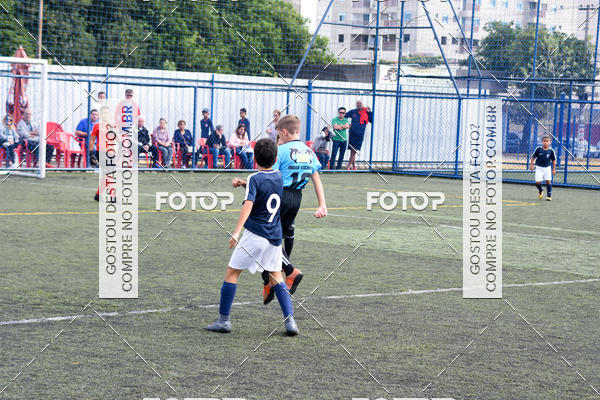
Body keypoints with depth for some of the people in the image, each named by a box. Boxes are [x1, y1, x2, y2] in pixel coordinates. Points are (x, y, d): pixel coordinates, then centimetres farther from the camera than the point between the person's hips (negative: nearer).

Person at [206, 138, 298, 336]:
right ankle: (290, 321, 2)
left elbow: (248, 205, -23)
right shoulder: (279, 176, 8)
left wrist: (236, 231, -29)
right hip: (275, 237, 6)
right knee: (276, 278, 15)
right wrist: (244, 182, 39)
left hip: (255, 234, -6)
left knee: (231, 273, 5)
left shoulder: (254, 179, -9)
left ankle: (224, 320, 6)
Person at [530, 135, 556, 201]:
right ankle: (540, 191, 27)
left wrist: (554, 169, 2)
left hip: (547, 167, 0)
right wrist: (532, 165, -6)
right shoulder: (538, 149, -11)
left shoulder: (551, 150, -8)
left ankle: (549, 195, 4)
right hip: (539, 167, 0)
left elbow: (553, 160, 2)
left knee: (548, 181, -9)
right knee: (537, 182, -6)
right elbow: (533, 157, 1)